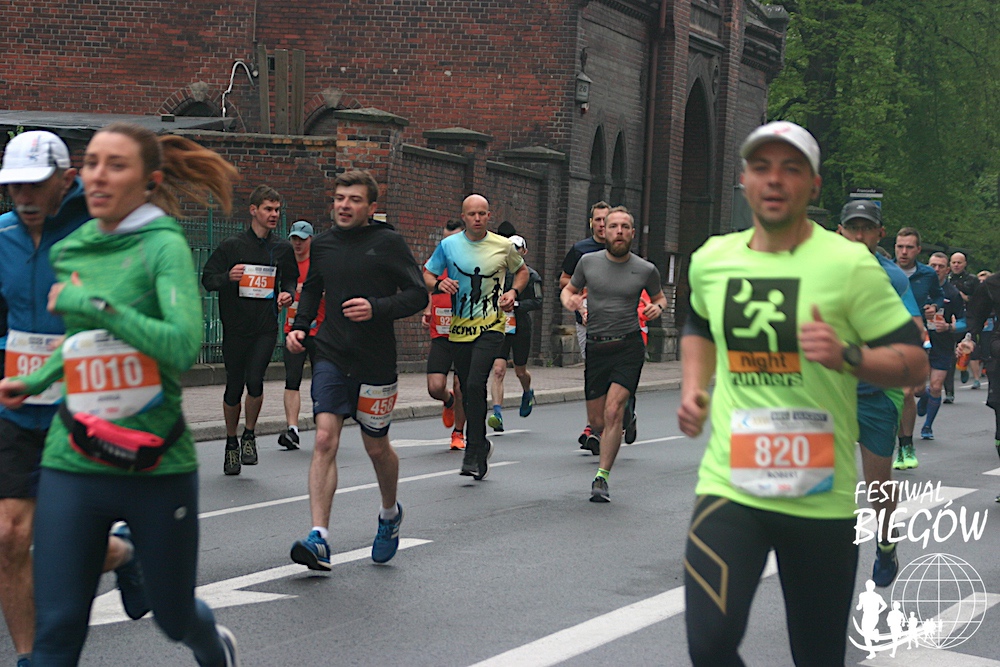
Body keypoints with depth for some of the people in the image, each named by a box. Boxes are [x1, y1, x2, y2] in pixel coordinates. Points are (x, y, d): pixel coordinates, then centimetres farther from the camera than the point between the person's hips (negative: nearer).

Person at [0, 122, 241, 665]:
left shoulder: (164, 245, -9)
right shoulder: (69, 253, 8)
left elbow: (183, 345, -24)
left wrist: (96, 305, -22)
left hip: (157, 467, -4)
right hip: (73, 463, 4)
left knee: (174, 615, 14)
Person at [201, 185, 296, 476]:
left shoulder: (283, 249, 8)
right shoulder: (231, 245, -1)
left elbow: (289, 279, 22)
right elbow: (207, 279, 1)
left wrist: (288, 294, 0)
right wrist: (228, 277, -19)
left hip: (266, 327, 1)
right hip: (235, 328, -1)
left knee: (255, 380, -17)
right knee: (234, 387, 5)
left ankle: (249, 435, 7)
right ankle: (231, 443, 25)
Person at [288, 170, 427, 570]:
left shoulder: (388, 243, -5)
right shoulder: (323, 245, 8)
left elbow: (418, 295, -7)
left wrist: (377, 309, -21)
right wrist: (299, 326, 8)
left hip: (375, 361, -2)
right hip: (331, 357, 2)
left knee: (376, 447, 12)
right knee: (325, 439, -13)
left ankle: (390, 514, 41)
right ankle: (319, 539, -18)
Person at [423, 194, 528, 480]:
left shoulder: (504, 246, 1)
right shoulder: (448, 245, 3)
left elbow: (522, 270, 19)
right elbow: (426, 275, 11)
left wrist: (514, 292, 0)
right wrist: (438, 284, -11)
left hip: (490, 326, -3)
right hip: (459, 327, 3)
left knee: (475, 385, -19)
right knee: (467, 392, 8)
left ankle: (473, 452, -14)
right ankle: (480, 445, 27)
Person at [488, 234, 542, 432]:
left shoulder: (531, 275, 0)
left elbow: (537, 302, -9)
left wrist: (515, 304, -20)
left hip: (521, 328, -1)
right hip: (499, 327, 2)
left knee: (520, 372, 13)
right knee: (498, 371, -13)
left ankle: (527, 393, 48)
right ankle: (497, 415, -18)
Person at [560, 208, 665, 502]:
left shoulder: (645, 270, 1)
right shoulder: (589, 262, 3)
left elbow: (659, 296, 19)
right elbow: (569, 289, 18)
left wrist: (658, 307, -4)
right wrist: (568, 299, -6)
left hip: (628, 347, -2)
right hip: (596, 348, 2)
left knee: (613, 411, -18)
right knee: (596, 421, 5)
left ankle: (601, 477, -12)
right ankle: (598, 436, 43)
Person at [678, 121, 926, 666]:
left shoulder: (850, 263, -5)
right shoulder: (711, 259, 7)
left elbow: (914, 361, -4)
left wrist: (846, 355, -21)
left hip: (822, 494, -2)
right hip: (729, 481, 2)